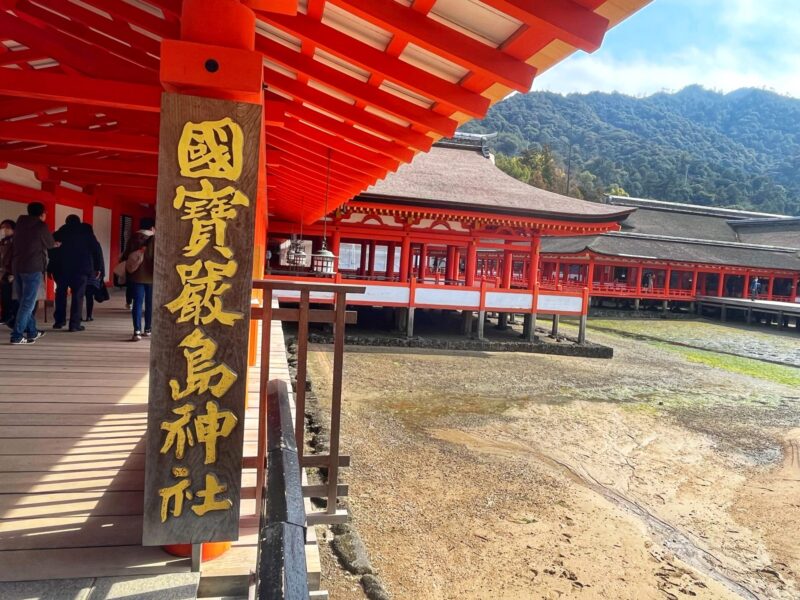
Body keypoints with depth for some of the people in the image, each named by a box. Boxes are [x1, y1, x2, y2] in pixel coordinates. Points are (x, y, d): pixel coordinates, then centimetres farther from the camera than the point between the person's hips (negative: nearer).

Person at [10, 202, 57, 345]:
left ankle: (32, 332, 21)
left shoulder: (20, 225, 14)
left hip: (17, 268, 7)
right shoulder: (41, 226, -2)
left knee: (24, 302, 13)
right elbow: (50, 244, 12)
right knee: (28, 304, -5)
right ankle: (17, 336, -9)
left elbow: (14, 247, 19)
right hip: (32, 269, -7)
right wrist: (57, 244, 33)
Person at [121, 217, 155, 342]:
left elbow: (125, 256, 6)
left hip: (136, 276, 1)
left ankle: (137, 331, -12)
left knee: (137, 303, 0)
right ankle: (147, 329, 19)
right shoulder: (155, 240, -4)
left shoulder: (133, 239, 4)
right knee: (150, 303, 11)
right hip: (151, 276, -1)